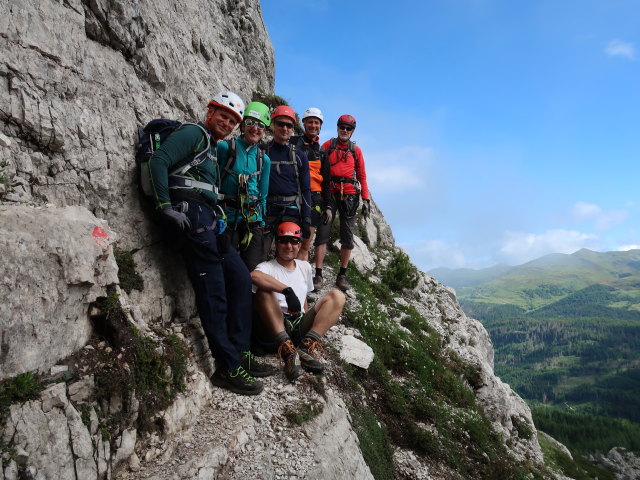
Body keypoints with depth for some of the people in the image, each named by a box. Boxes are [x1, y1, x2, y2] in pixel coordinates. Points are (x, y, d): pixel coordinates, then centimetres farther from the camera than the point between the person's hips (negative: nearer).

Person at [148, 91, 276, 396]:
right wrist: (167, 207, -17)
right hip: (191, 215, -10)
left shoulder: (212, 147, 28)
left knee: (240, 277, 8)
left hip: (208, 220, 10)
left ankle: (238, 352, 14)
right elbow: (158, 161, -12)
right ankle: (228, 368, -3)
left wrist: (218, 217, 16)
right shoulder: (193, 134, 1)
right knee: (213, 292, -10)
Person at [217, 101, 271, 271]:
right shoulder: (224, 147, -4)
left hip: (252, 220, 4)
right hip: (227, 218, -3)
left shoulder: (264, 159, 9)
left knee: (253, 270, 3)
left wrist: (262, 223, 13)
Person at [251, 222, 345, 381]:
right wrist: (287, 290, -33)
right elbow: (254, 276, -26)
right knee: (264, 289, -28)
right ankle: (287, 350, -36)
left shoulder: (305, 267, 20)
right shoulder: (267, 267, 1)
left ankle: (306, 348, -28)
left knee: (337, 295, -11)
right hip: (275, 326, -4)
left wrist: (310, 321, 13)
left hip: (301, 327, 4)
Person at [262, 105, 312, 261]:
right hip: (266, 211, -1)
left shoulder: (299, 156, 10)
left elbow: (305, 189, 8)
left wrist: (306, 219, 0)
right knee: (259, 258, -5)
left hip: (292, 212, 1)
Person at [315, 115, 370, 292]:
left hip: (350, 196, 2)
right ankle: (318, 274, -5)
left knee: (347, 236, 3)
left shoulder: (356, 150, 13)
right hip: (329, 194, -2)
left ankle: (342, 275, 13)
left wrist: (366, 199, 4)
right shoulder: (327, 145, 9)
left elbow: (362, 176, 13)